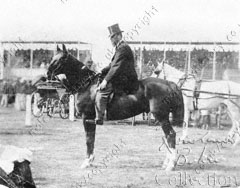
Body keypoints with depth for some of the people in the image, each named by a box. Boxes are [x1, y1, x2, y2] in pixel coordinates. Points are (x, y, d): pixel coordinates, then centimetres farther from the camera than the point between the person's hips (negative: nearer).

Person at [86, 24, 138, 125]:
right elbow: (112, 65, 25)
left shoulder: (122, 48, -14)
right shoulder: (121, 47, 20)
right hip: (124, 78, 11)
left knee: (102, 90, -20)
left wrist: (106, 80, -20)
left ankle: (99, 119, -23)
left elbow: (116, 67, -20)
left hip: (125, 80, -11)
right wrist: (101, 72, 14)